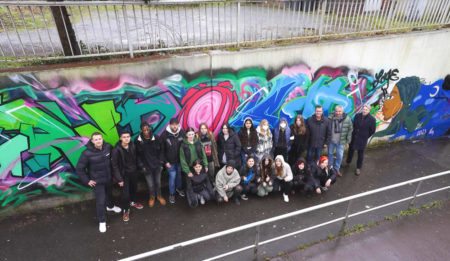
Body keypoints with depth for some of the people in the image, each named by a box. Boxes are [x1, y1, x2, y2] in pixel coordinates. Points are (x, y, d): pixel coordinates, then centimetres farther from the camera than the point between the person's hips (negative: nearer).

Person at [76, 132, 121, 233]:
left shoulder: (108, 147, -14)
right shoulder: (87, 153, -25)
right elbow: (79, 168, -15)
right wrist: (87, 180, -11)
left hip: (109, 178, 5)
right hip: (97, 181, -4)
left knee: (109, 194, 28)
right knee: (100, 201, 0)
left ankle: (110, 206, 58)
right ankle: (102, 221, 22)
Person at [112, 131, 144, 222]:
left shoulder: (132, 146, -8)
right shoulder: (116, 150, -23)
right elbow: (114, 165, -18)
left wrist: (141, 166, 10)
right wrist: (119, 179, -18)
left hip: (133, 172, 5)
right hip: (124, 174, -5)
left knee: (134, 188, 24)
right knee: (125, 193, 0)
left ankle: (133, 202, 52)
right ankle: (126, 210, 24)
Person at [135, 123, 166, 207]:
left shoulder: (156, 138, -10)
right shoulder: (137, 140, -12)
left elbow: (161, 151, 1)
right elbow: (138, 155, -2)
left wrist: (160, 163, -1)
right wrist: (142, 166, -3)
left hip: (157, 165, 1)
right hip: (147, 166, -1)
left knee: (158, 182, 15)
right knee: (150, 185, 9)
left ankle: (159, 196, 40)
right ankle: (152, 197, 37)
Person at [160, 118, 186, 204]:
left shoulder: (182, 132, -10)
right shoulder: (164, 135, -14)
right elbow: (162, 150, -7)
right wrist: (165, 161, -8)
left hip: (180, 160, 2)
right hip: (170, 161, -2)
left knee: (179, 174, 18)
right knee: (172, 176, 2)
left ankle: (179, 188, 43)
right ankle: (171, 194, 22)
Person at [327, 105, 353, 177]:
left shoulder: (347, 119, -12)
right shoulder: (330, 117, -12)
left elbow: (350, 130, -4)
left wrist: (348, 141, -2)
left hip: (341, 142, -1)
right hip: (331, 140, 1)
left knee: (340, 156, 7)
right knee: (330, 154, 17)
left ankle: (337, 168, 30)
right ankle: (330, 166, 40)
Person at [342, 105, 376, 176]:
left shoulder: (372, 119, -13)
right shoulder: (357, 116, -5)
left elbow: (372, 130, -3)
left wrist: (365, 136, 2)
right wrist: (354, 133, 9)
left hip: (362, 140, -3)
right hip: (354, 137, 3)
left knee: (360, 154, 10)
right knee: (350, 150, 19)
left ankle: (358, 168, 26)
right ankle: (348, 162, 42)